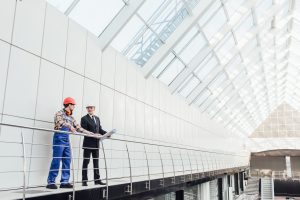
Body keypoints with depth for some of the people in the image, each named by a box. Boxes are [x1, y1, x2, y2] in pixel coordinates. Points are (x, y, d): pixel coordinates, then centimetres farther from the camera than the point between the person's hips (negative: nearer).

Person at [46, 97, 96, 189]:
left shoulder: (71, 117, 19)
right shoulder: (59, 113, -2)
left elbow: (78, 128, 18)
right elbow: (60, 122, -24)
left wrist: (91, 134, 14)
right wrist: (70, 127, -41)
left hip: (67, 139, 7)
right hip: (59, 138, -7)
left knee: (67, 161, 3)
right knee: (56, 160, -8)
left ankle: (64, 182, 8)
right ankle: (50, 182, -1)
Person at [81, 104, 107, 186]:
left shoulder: (97, 118, 16)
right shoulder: (84, 118, -3)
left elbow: (100, 129, 14)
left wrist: (106, 133, -5)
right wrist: (93, 134, -23)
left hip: (96, 143, 6)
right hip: (88, 143, -6)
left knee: (96, 162, 10)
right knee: (86, 162, 0)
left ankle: (97, 179, 17)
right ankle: (84, 181, 5)